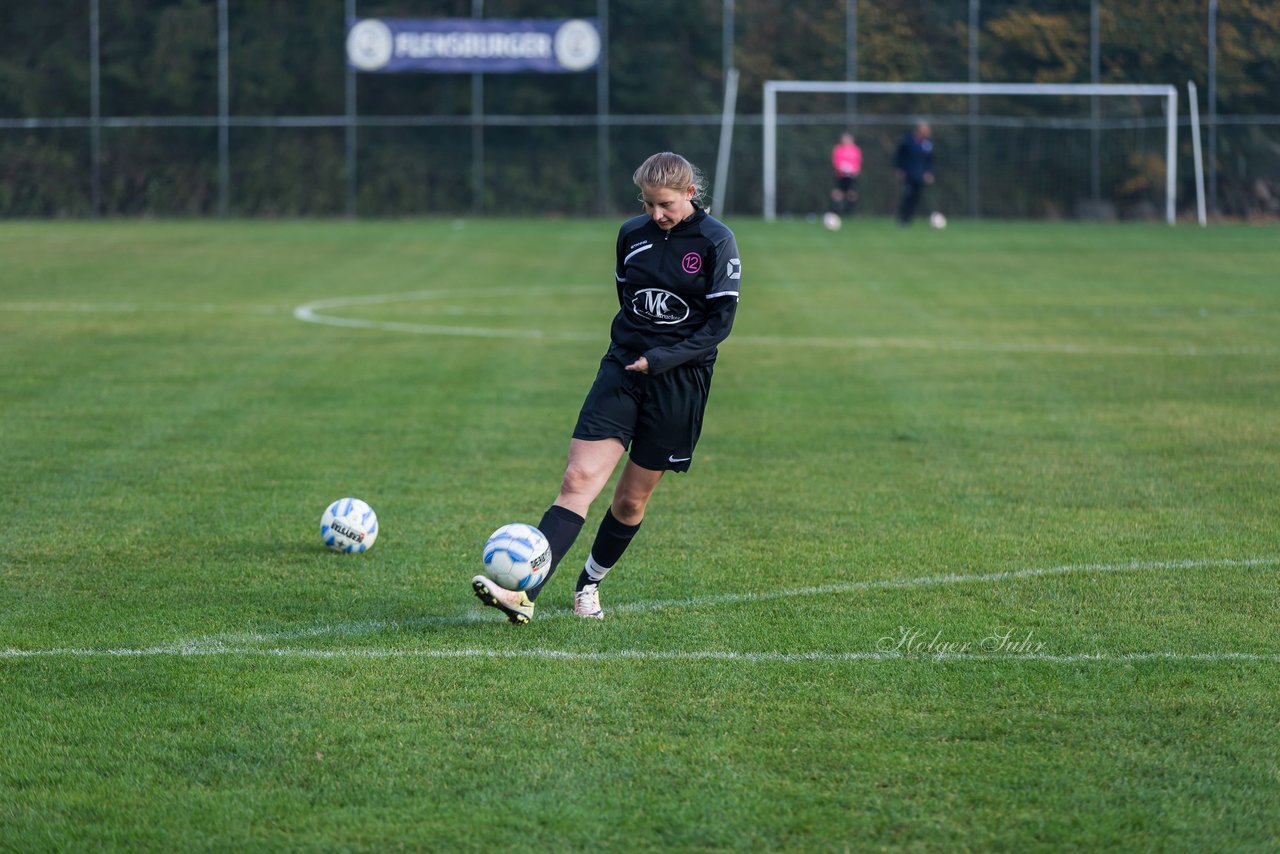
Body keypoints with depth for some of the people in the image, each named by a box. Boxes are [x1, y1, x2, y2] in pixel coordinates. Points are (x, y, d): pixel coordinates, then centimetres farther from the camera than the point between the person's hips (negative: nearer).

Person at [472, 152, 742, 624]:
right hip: (621, 369, 3)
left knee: (632, 498, 6)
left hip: (679, 384, -3)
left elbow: (721, 321, -8)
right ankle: (523, 594, -24)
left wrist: (663, 359, -17)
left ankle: (589, 584, 30)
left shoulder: (716, 242, -7)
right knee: (578, 479, -13)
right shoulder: (631, 234, 6)